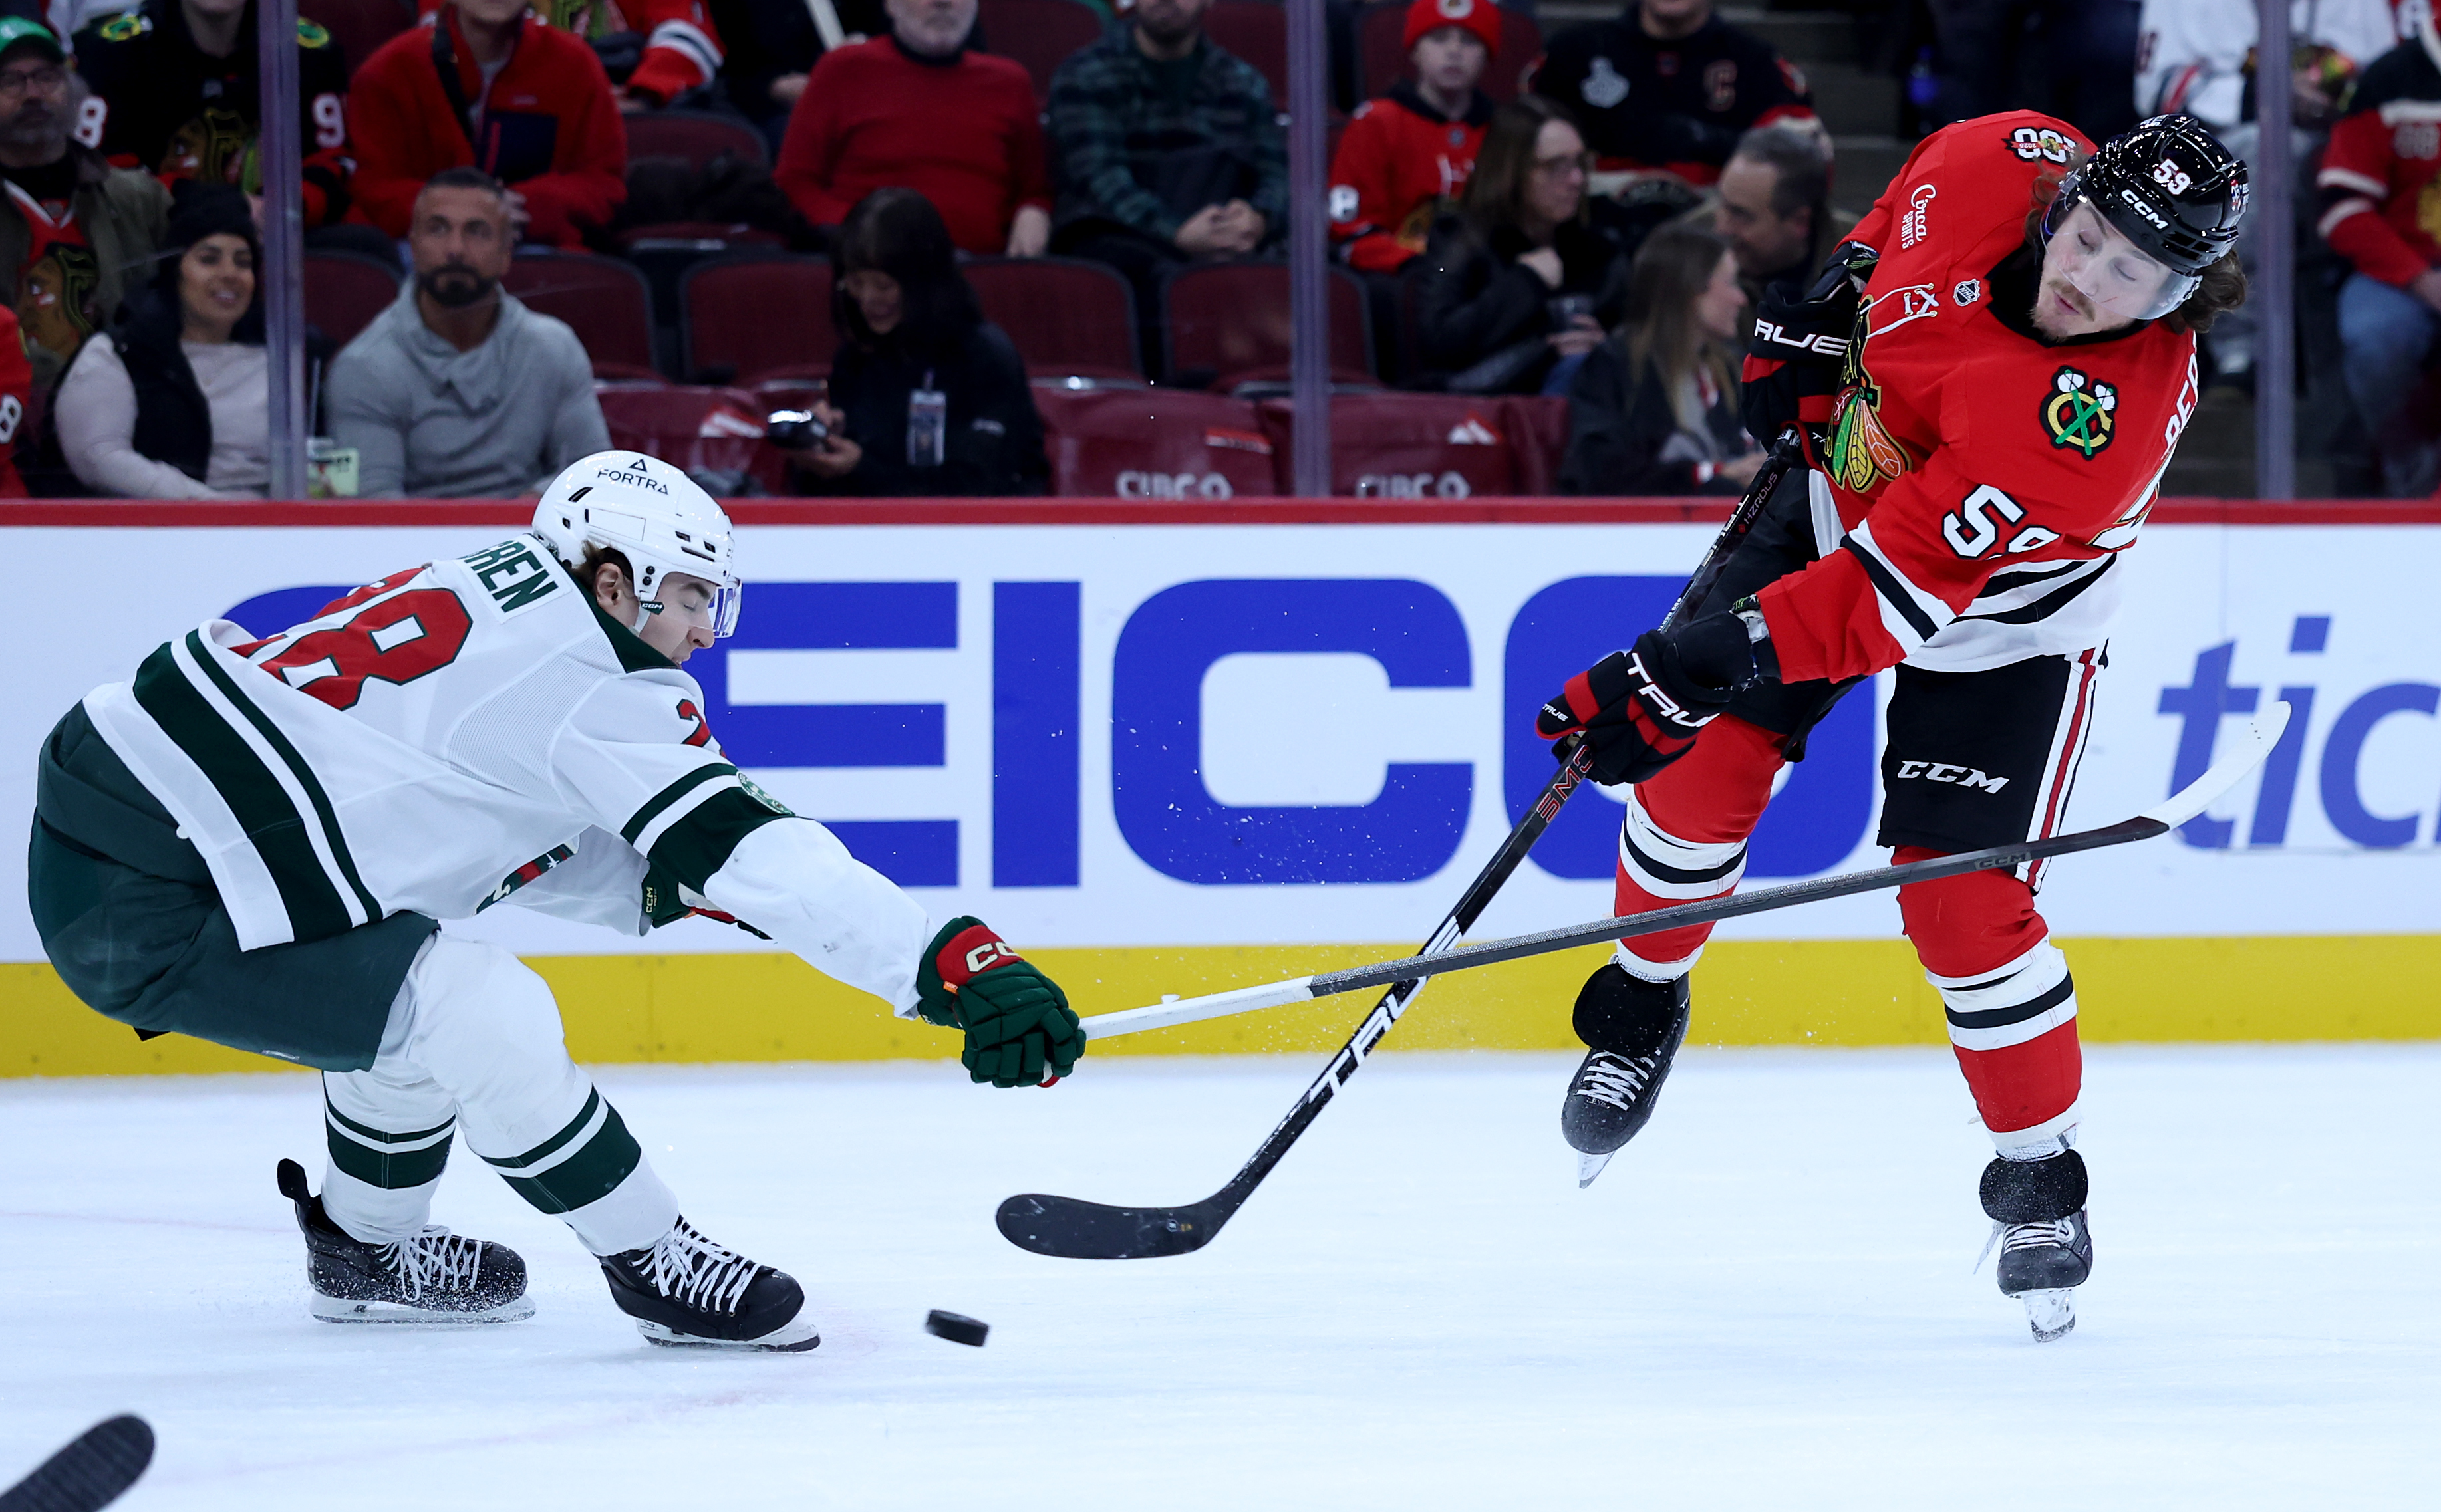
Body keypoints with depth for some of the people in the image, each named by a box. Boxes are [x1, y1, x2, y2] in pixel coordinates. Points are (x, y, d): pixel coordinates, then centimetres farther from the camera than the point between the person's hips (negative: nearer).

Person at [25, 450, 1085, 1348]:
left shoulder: (485, 595, 15)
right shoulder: (590, 679, -13)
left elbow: (518, 853, 21)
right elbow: (751, 849, -20)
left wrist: (667, 883, 6)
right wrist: (956, 964, -25)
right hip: (149, 905, -10)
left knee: (422, 985, 24)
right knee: (487, 1019, -13)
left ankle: (366, 1250, 39)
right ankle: (658, 1269, 2)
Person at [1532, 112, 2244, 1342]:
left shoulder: (2113, 410, -41)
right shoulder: (1998, 166, -26)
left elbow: (1893, 594, -41)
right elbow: (1904, 217, 4)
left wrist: (1683, 675, -42)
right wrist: (1827, 308, -2)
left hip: (2000, 622, -5)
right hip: (1846, 489, 5)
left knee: (1964, 904, -9)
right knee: (1702, 764, -1)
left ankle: (2041, 1179, 13)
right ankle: (1640, 1004, 27)